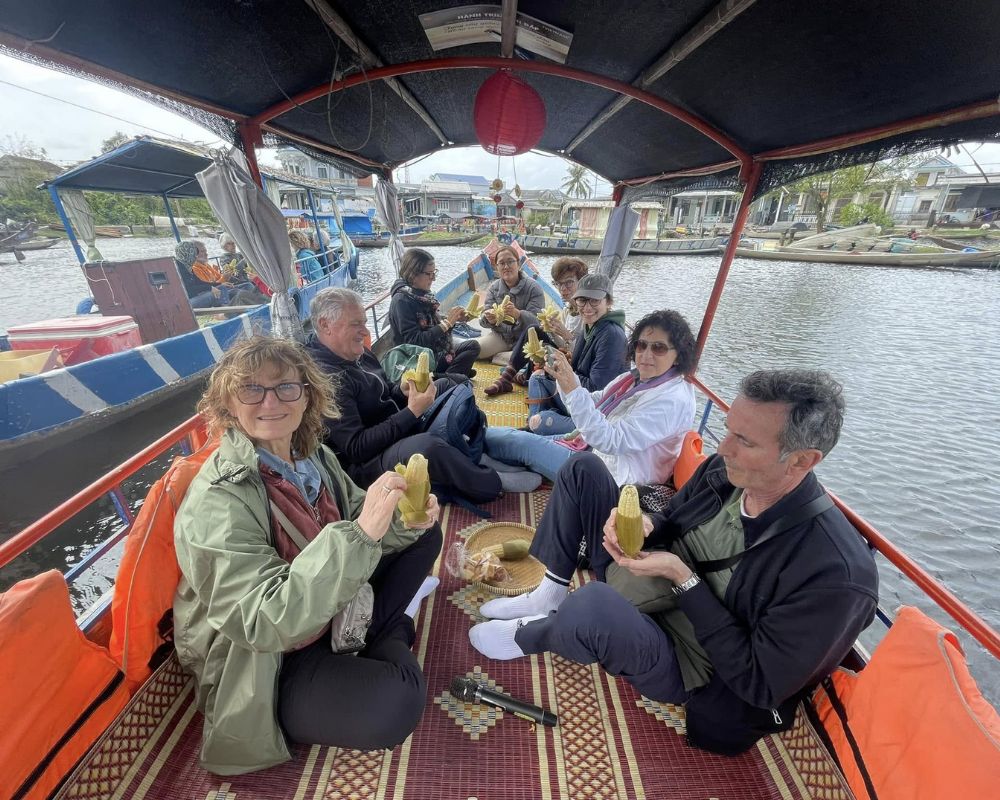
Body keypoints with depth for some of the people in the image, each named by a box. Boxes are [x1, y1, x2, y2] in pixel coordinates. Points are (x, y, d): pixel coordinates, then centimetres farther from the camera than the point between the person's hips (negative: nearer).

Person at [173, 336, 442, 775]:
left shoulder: (310, 454, -9)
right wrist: (360, 534, -45)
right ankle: (390, 642, 5)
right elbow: (265, 623, -35)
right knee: (396, 701, -28)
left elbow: (358, 521, 2)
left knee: (421, 534, 7)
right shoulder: (217, 502, -30)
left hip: (327, 609, 7)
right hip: (257, 666, -6)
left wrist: (405, 520, -21)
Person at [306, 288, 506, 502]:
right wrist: (412, 412, -28)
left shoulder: (357, 353, 4)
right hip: (365, 463, -10)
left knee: (446, 385, 18)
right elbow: (356, 448, -29)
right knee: (426, 446, -41)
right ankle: (488, 487, -14)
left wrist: (403, 391, -8)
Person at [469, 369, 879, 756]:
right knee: (583, 468, -1)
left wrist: (683, 578, -25)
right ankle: (550, 595, 5)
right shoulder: (723, 469, -13)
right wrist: (641, 526, -18)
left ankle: (528, 635, -1)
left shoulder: (836, 573, -29)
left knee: (594, 606, -40)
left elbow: (762, 685, -21)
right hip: (637, 575, 6)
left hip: (687, 665, -5)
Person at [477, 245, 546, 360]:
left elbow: (536, 321, -22)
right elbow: (484, 319, -7)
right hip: (500, 335, 3)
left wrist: (517, 314, -43)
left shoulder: (533, 288, -10)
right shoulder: (493, 288, 2)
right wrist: (489, 319, -33)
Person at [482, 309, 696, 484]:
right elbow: (592, 404, 6)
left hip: (610, 476, -8)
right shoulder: (634, 378, 4)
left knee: (523, 442, -5)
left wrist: (573, 391, -37)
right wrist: (566, 375, -11)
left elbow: (610, 441, -31)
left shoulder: (674, 400, -23)